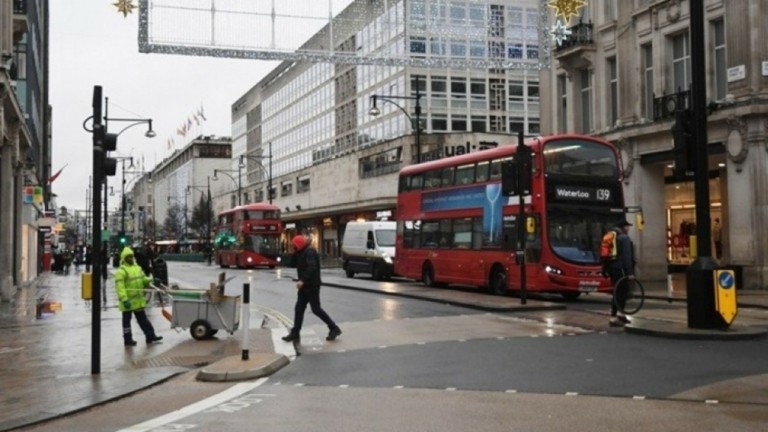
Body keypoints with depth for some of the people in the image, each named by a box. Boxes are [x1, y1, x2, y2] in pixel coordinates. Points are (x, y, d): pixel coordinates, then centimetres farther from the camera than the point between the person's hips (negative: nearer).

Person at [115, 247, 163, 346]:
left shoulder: (137, 268, 11)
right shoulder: (121, 271, -15)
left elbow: (143, 279, 18)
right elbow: (120, 287, -21)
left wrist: (150, 280, -5)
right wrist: (124, 299, -28)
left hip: (138, 300, 8)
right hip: (128, 301, -8)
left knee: (142, 319, 14)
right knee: (127, 320, 6)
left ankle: (150, 336, 20)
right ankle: (128, 340, 15)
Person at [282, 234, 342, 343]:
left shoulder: (309, 252, -16)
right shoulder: (302, 253, 17)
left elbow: (312, 268, -30)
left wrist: (302, 280, -35)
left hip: (312, 286, -10)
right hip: (305, 285, 10)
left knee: (316, 309, -6)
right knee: (299, 309, 7)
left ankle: (334, 328, 3)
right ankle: (295, 333, 11)